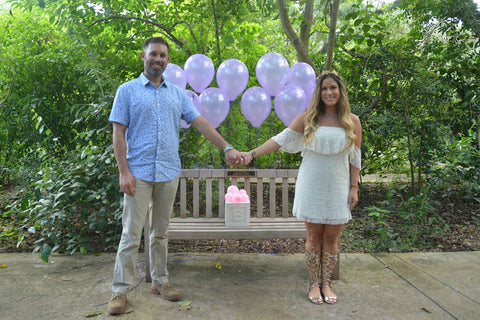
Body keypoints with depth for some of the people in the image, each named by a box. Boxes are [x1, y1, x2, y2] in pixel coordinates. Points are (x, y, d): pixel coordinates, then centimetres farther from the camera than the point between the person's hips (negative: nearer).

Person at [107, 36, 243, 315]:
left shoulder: (177, 94, 12)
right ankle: (120, 290, 11)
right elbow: (118, 133, -4)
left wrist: (227, 148, 0)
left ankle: (160, 281, 25)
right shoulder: (128, 91, 2)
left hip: (169, 173, 4)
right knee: (131, 234, -1)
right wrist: (124, 171, -12)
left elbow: (200, 122, 9)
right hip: (139, 173, -3)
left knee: (161, 232, 13)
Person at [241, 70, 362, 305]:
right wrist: (252, 154, -12)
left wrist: (354, 188, 1)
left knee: (331, 237, 6)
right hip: (311, 187, -1)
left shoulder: (352, 121, 3)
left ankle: (326, 283, 23)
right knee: (314, 236, 6)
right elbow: (281, 139, -3)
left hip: (338, 189, 1)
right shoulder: (307, 118, 0)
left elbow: (355, 158, 6)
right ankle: (314, 284, 20)